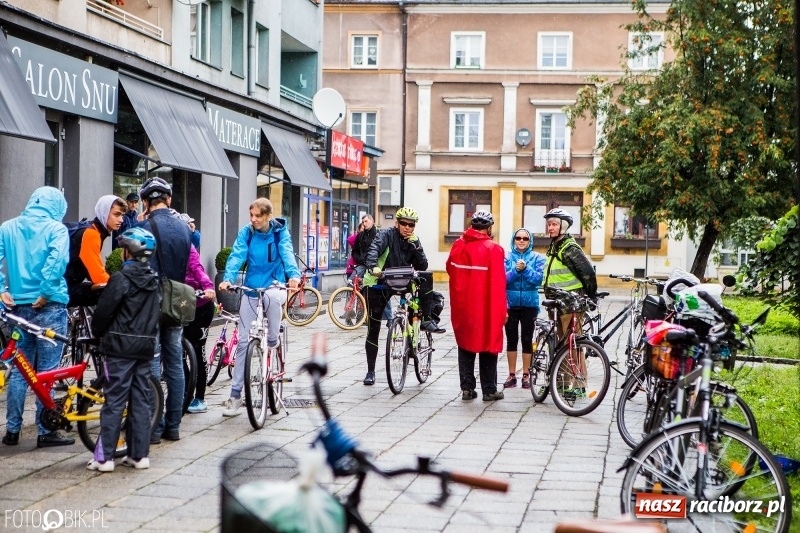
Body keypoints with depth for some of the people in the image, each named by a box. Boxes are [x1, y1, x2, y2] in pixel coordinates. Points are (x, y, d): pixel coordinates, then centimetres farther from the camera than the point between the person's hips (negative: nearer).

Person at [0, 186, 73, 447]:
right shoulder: (56, 228, -5)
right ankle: (45, 432, 6)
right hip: (49, 306, -4)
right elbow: (57, 260, -21)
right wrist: (46, 292, -15)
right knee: (46, 371, 2)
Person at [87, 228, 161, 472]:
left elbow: (104, 312, -10)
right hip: (146, 346, 6)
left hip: (120, 346, -6)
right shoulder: (154, 281, 9)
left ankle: (104, 456, -4)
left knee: (114, 401, -4)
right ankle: (139, 454, 10)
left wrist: (98, 332, 6)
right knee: (140, 401, 9)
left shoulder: (121, 279, -12)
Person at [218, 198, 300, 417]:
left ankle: (273, 339, -15)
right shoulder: (246, 233, -2)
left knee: (272, 296, -41)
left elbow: (287, 253, -22)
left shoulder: (280, 232, -6)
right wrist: (228, 278, -34)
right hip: (251, 290, 2)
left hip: (274, 286, -2)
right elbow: (237, 255, -15)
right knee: (243, 343, 0)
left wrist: (294, 274, -43)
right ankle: (235, 394, 8)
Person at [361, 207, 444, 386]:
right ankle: (371, 371, 8)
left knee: (426, 277, -22)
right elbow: (374, 249, -31)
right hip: (378, 284, -4)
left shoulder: (414, 241, 3)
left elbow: (422, 267, -4)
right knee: (373, 329, -3)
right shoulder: (386, 235, -11)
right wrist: (373, 267, -50)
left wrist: (416, 247, -17)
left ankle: (427, 321, -13)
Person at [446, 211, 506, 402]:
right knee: (488, 346, 6)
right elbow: (498, 283, -13)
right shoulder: (493, 249, -12)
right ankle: (489, 390, 10)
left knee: (465, 346, 13)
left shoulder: (458, 246, 2)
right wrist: (502, 309, -6)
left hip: (462, 306, 4)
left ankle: (467, 388, 12)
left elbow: (450, 270, 12)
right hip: (486, 308, -4)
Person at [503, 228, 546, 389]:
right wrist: (516, 270, -23)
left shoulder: (537, 258, 1)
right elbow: (503, 279, -7)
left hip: (529, 304, 0)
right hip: (510, 304, 0)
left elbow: (538, 279, -9)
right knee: (511, 339, 5)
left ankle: (526, 375, 13)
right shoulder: (507, 257, 1)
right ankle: (512, 375, 13)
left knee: (527, 340, 4)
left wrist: (525, 269, -23)